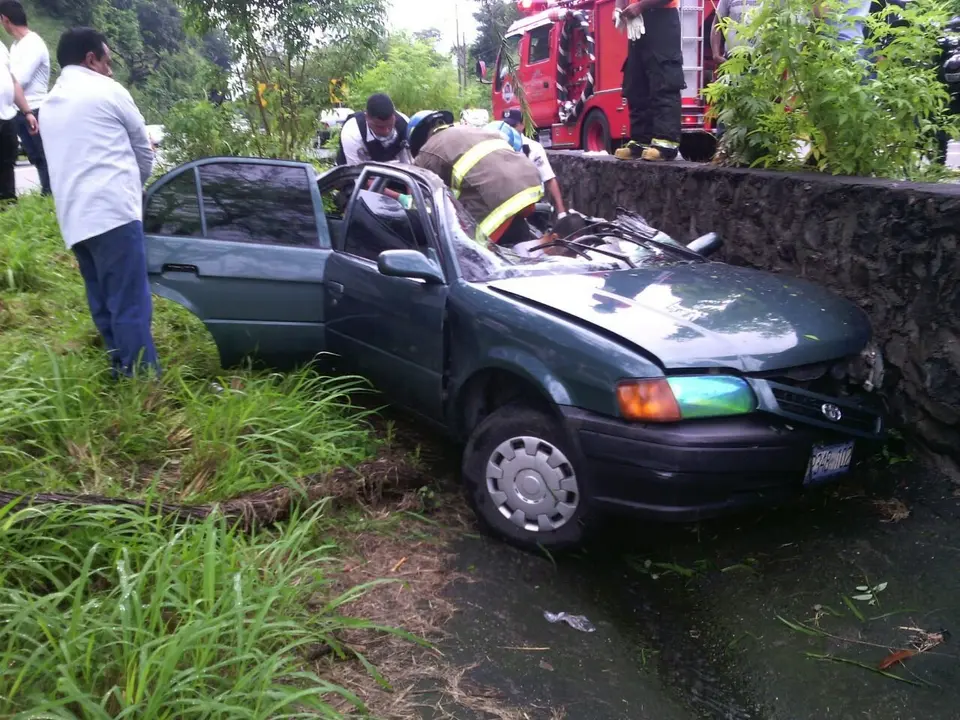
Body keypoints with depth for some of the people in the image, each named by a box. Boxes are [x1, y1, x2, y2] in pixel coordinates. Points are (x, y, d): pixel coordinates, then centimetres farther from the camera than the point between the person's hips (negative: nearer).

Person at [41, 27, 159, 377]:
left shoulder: (49, 104, 24)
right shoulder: (107, 90, 4)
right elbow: (143, 149, 12)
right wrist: (136, 184, 30)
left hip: (74, 221, 8)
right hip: (111, 212, -8)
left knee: (105, 308, 11)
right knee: (132, 307, -11)